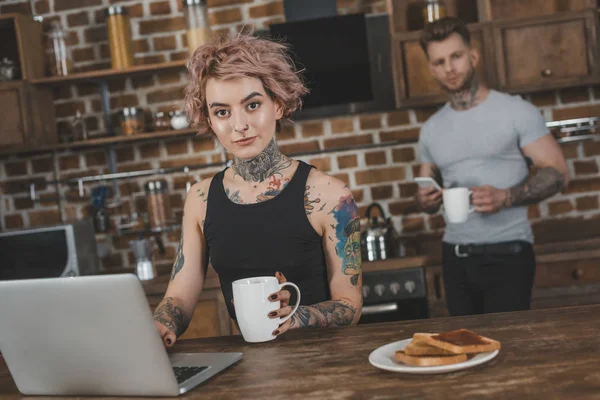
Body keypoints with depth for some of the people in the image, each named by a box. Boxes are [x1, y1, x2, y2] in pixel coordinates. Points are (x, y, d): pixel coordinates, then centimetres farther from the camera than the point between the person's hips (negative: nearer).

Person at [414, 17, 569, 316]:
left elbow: (557, 173, -7)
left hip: (507, 252, -4)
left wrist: (505, 197, -22)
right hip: (455, 256, 4)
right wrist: (425, 200, -6)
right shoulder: (431, 130, 10)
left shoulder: (516, 112, -4)